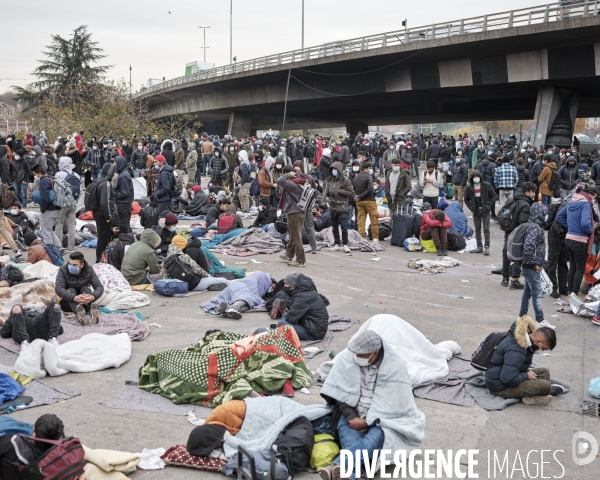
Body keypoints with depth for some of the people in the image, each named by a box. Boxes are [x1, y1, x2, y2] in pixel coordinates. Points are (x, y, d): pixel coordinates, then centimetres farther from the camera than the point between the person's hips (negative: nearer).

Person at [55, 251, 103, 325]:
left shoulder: (89, 270, -9)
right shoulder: (63, 270, -14)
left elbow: (100, 287, -19)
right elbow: (58, 288, -29)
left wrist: (93, 296, -44)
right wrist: (74, 298, -47)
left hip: (85, 302, 1)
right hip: (68, 303, -1)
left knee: (85, 288, -25)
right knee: (71, 290, -28)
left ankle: (93, 312, -56)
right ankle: (79, 313, -61)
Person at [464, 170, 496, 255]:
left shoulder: (487, 186, -5)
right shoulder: (469, 188, 2)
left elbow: (493, 196, 2)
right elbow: (466, 199, 13)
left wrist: (488, 205, -9)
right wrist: (471, 207, -1)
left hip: (485, 210, -3)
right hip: (476, 211, 3)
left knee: (486, 229, -5)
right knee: (477, 230, 8)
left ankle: (487, 247, -3)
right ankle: (479, 247, 15)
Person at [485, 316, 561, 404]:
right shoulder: (515, 350, -28)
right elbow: (508, 379, -33)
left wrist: (527, 370, 4)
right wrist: (526, 376, -16)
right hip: (501, 388, -11)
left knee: (544, 372, 14)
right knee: (545, 386, -23)